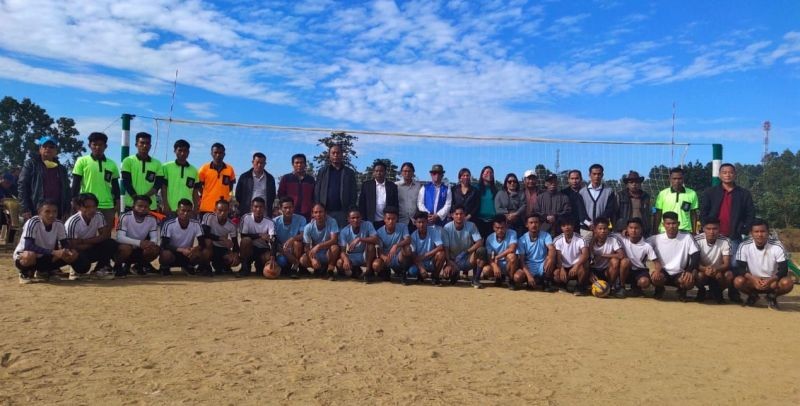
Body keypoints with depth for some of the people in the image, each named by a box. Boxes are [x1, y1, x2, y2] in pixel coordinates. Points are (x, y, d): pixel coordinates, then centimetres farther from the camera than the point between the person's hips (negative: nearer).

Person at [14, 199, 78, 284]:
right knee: (29, 255, -40)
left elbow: (65, 244, -3)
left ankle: (43, 271, 8)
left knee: (73, 254, -13)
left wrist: (68, 251, -28)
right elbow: (28, 246, -34)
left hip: (45, 257, 5)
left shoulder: (59, 224, -9)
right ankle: (25, 273, -4)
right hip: (23, 255, -5)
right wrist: (53, 252, -42)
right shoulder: (32, 222, -25)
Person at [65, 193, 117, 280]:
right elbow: (73, 247, -21)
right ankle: (77, 270, 3)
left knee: (111, 244, -22)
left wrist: (84, 241, -22)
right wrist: (95, 241, -14)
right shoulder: (73, 222, -24)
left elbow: (105, 235, -14)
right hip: (78, 252, -4)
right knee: (82, 262, -37)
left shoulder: (99, 216, -12)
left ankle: (100, 269, 1)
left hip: (91, 249, 4)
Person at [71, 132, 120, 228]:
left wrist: (117, 203, 8)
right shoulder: (82, 161, 1)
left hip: (107, 206, 3)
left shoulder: (112, 164, 8)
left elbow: (115, 186, 13)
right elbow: (76, 184, 1)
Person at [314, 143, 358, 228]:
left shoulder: (349, 173, 10)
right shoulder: (323, 171, 11)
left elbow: (354, 194, 6)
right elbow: (317, 192, 7)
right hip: (325, 212, 1)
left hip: (342, 213, 0)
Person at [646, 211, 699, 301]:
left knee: (690, 281, -31)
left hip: (679, 274, 0)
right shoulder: (656, 238, -5)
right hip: (662, 273, 0)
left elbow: (696, 255, -11)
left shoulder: (687, 237, -6)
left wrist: (689, 271, -25)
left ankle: (682, 290, 8)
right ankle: (659, 290, 6)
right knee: (655, 277, -33)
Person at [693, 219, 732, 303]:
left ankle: (718, 292, 2)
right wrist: (705, 269, -42)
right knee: (699, 275, -34)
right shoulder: (697, 240, -18)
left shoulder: (725, 241, -16)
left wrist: (716, 269, -43)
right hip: (702, 270, -1)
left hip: (718, 271, 1)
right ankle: (701, 291, 2)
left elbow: (727, 264, -20)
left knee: (729, 275, -30)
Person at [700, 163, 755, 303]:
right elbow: (703, 213, 4)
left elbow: (751, 215, 6)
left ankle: (733, 292, 8)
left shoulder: (744, 194, 8)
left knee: (735, 265, -3)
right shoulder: (710, 192, 7)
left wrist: (744, 232, -3)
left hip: (735, 237, 0)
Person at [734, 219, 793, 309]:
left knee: (787, 283, -31)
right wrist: (753, 279, -33)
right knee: (738, 281, -31)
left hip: (772, 281, 0)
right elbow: (741, 268, -15)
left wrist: (770, 280, -35)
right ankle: (753, 296, 5)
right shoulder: (744, 246, -14)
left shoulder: (777, 247, -15)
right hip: (753, 281, 0)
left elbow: (784, 270, -17)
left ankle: (772, 297, 4)